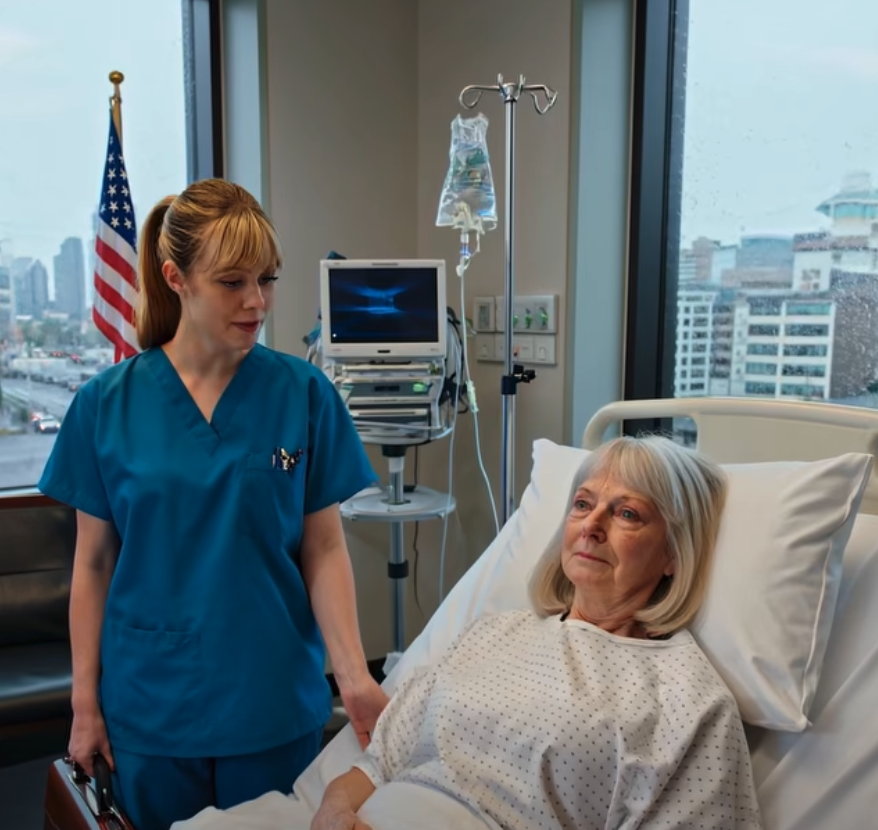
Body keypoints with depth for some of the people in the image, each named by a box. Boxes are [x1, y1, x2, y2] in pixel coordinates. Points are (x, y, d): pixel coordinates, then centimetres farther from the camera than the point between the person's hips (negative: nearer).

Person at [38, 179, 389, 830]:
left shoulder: (304, 394, -8)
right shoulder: (107, 404, -6)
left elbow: (325, 549, -6)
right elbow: (93, 562, 0)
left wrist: (356, 678, -16)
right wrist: (85, 703, 3)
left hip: (275, 703, 0)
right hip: (150, 706, 1)